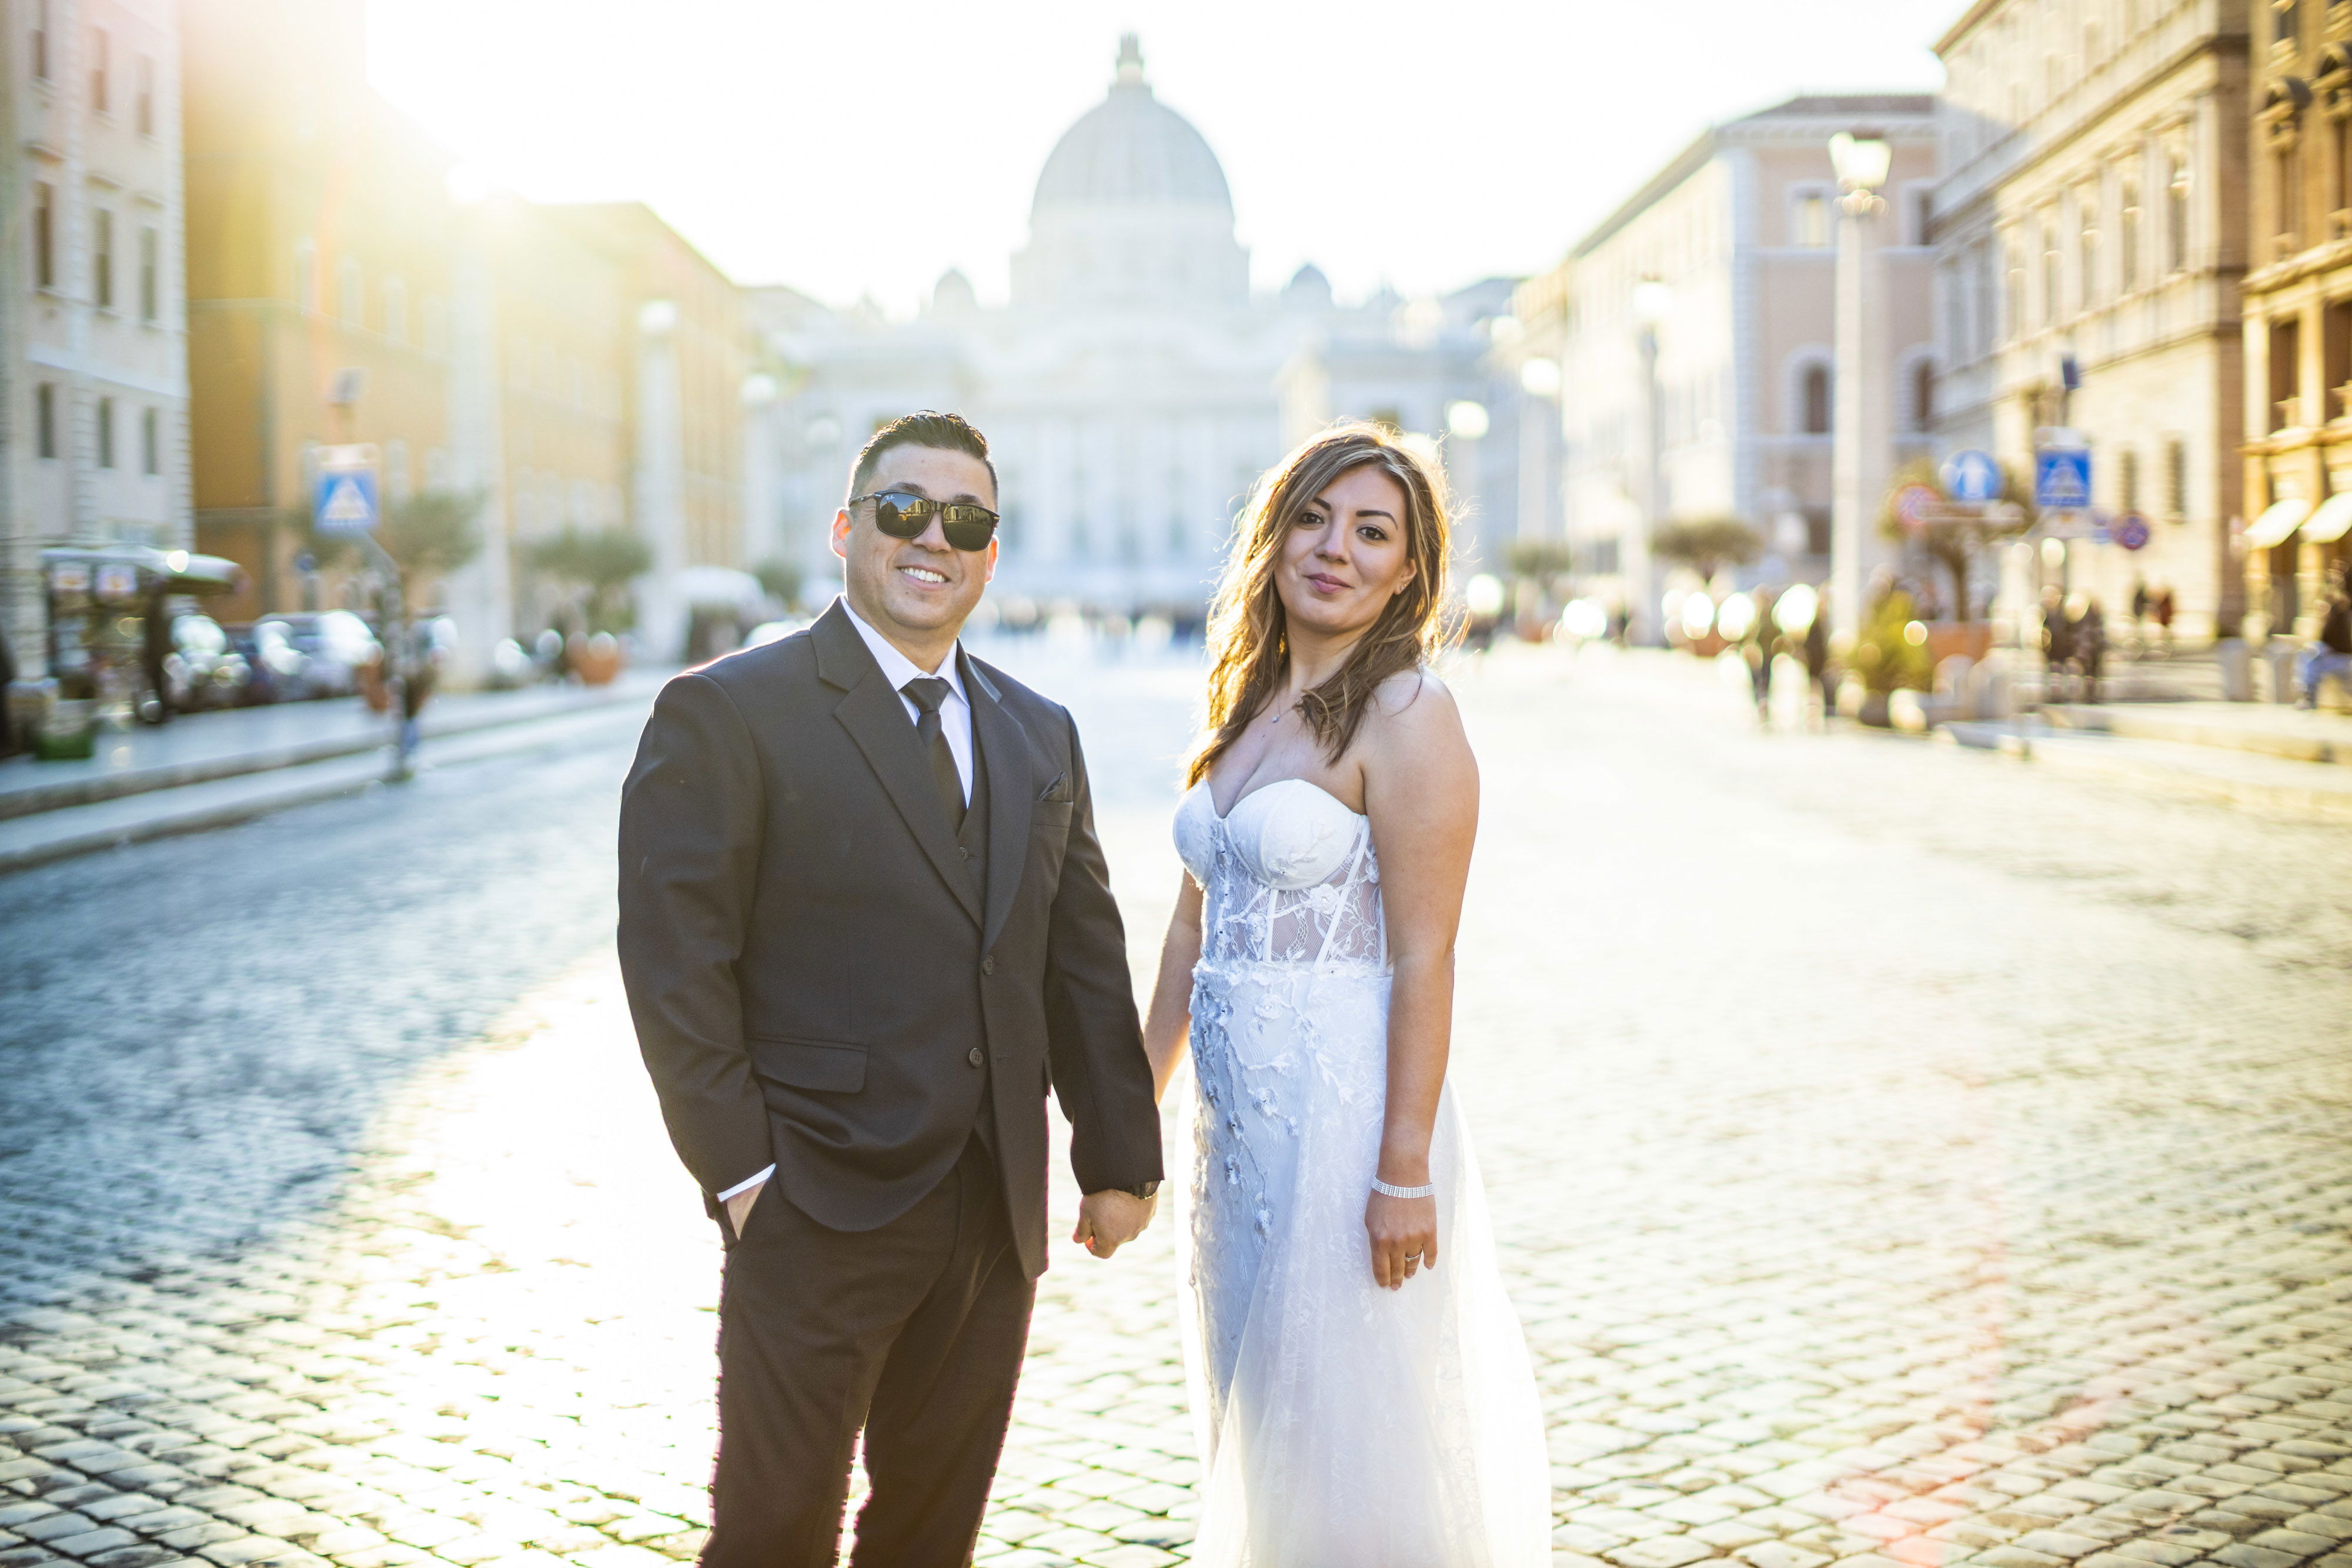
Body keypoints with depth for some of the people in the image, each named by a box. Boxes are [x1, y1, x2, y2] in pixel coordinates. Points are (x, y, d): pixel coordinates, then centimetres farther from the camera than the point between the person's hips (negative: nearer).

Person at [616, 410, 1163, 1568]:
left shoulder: (1039, 735, 12)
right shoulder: (727, 714, -7)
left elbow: (1085, 960, 13)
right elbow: (676, 966, -11)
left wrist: (1119, 1159, 10)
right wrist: (742, 1172, -14)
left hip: (998, 1218, 5)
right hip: (817, 1215, -5)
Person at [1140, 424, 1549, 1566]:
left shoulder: (1406, 715, -12)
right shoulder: (1246, 707, 11)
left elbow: (1423, 960, -16)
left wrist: (1406, 1172, -19)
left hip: (1347, 1107, -8)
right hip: (1240, 1119, 8)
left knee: (1348, 1442, 3)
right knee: (1251, 1437, 18)